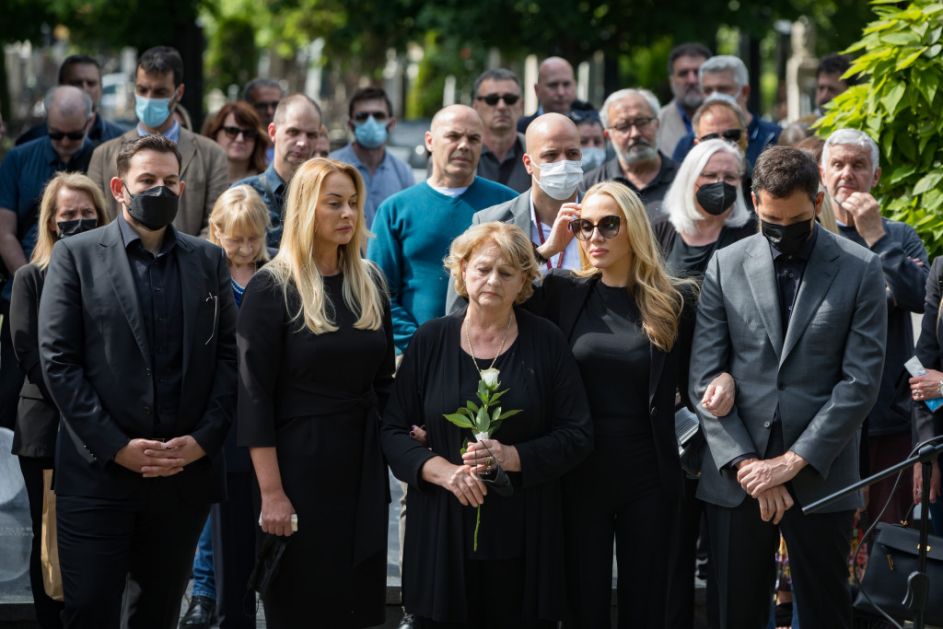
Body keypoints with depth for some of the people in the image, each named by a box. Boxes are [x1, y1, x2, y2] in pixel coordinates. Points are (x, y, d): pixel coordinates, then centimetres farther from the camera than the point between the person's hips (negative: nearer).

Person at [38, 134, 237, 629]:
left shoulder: (209, 261, 11)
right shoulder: (76, 256, 2)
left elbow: (228, 356, 7)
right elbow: (58, 362, -5)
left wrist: (203, 439, -7)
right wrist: (116, 447, -12)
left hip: (186, 473, 3)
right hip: (98, 475, -3)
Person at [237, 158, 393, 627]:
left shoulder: (369, 282, 8)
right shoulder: (271, 289, -9)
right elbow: (255, 395, -12)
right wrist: (271, 492, -16)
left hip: (363, 463, 5)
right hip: (299, 462, -5)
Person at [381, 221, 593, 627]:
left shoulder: (546, 342, 2)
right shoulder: (430, 341, 5)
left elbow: (577, 435, 0)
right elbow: (394, 430, 4)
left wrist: (512, 457, -15)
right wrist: (442, 470, -14)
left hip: (524, 537, 0)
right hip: (442, 531, 1)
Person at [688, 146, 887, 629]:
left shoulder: (860, 270, 0)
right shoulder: (726, 266, 5)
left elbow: (861, 381, -5)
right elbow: (704, 379, 1)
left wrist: (794, 461, -11)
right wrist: (745, 463, -9)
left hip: (820, 475, -1)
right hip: (736, 477, 1)